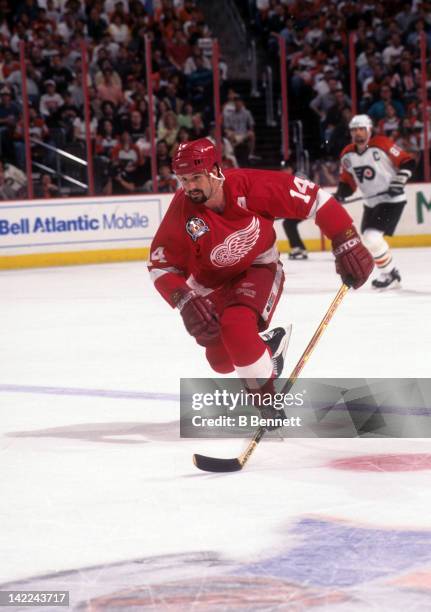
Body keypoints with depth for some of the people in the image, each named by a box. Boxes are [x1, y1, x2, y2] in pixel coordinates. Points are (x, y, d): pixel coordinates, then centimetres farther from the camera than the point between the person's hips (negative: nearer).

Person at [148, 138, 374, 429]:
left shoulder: (251, 186, -30)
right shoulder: (182, 212, -26)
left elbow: (314, 199, -22)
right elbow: (161, 266, -17)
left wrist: (347, 244, -25)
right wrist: (186, 302, -33)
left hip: (259, 267, -3)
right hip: (212, 283, 3)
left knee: (236, 326, -30)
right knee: (221, 359, 2)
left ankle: (267, 396, -12)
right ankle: (269, 343, 33)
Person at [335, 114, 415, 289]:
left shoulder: (382, 145, -16)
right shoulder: (348, 155, 3)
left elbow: (407, 162, -11)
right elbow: (347, 181, 12)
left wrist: (398, 181, -21)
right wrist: (340, 194, -6)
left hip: (391, 200, -8)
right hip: (371, 203, 8)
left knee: (372, 237, -18)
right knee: (369, 240, 11)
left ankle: (390, 274, -2)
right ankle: (391, 274, 28)